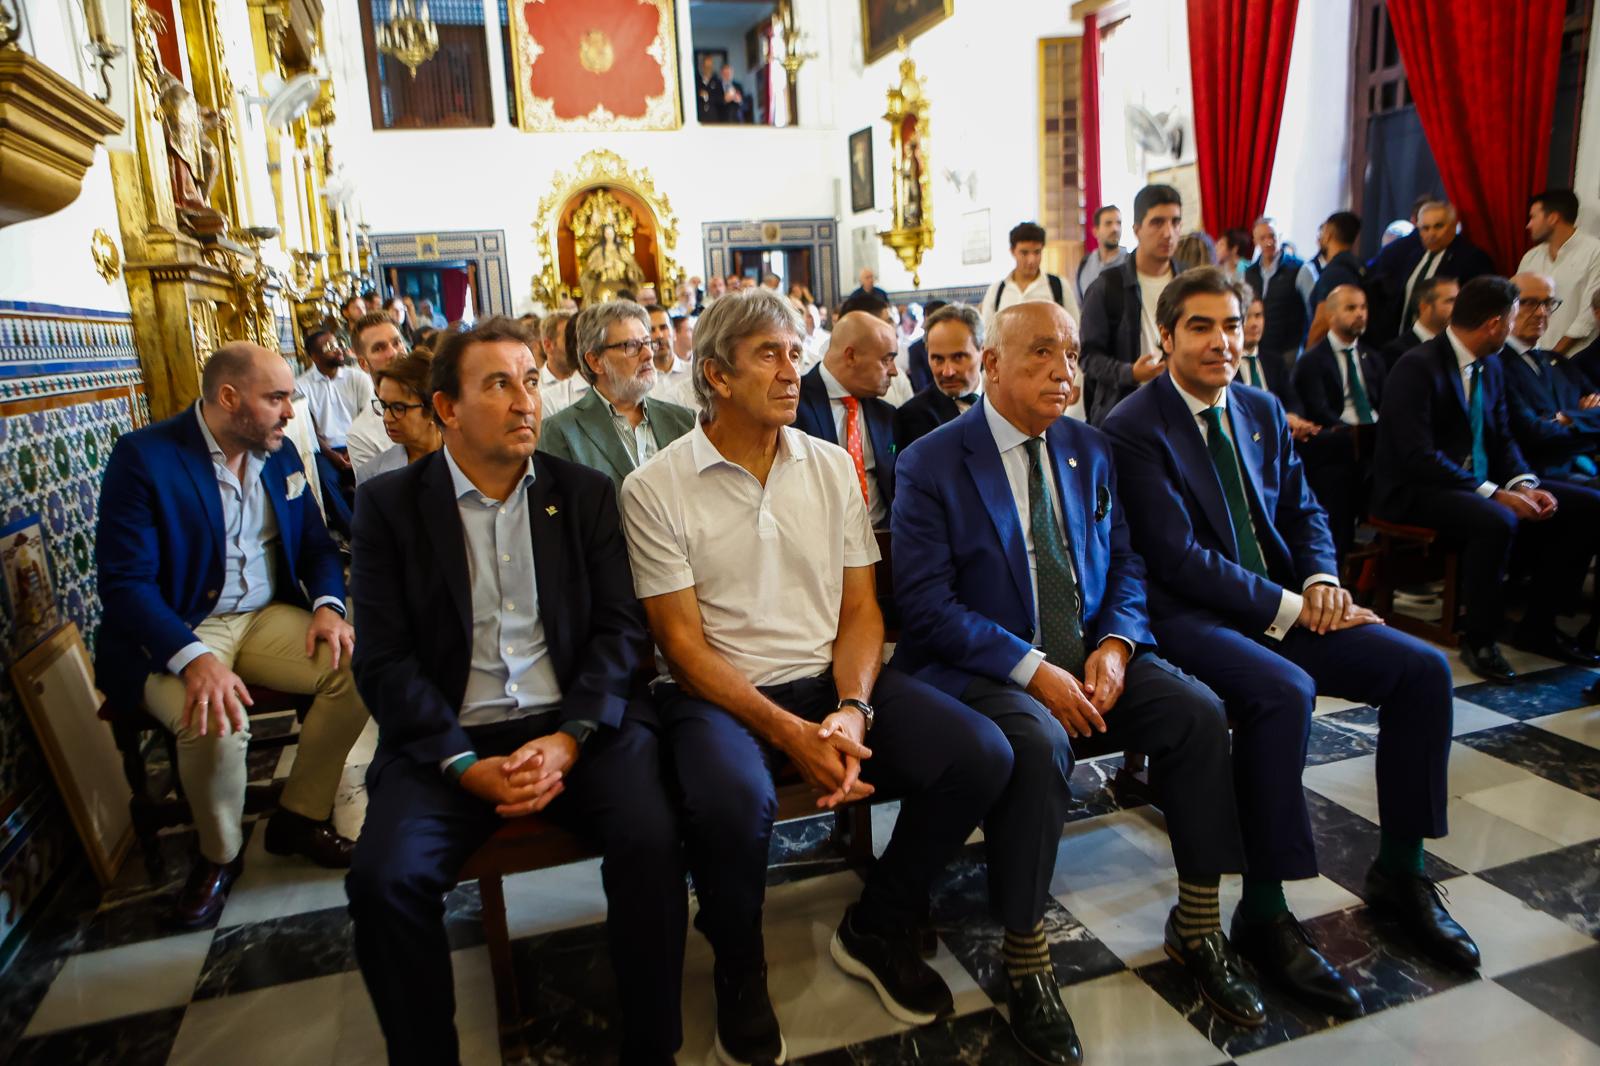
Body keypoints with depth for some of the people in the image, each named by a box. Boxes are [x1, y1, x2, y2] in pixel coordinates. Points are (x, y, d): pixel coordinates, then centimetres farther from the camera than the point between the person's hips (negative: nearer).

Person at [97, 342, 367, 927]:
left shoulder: (280, 454, 6)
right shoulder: (143, 456, -12)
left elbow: (316, 545, 11)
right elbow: (124, 582, -18)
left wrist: (327, 604, -11)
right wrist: (195, 657, -33)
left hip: (267, 616, 5)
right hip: (172, 632, -5)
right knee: (214, 721, -32)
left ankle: (299, 816, 2)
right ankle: (219, 855, 0)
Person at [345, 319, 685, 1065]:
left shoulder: (587, 494, 8)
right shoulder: (391, 505, 5)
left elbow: (622, 629, 1)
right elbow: (385, 659, -2)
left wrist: (569, 738, -15)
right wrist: (466, 765, -14)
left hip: (579, 724, 0)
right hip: (448, 737, 0)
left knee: (650, 841, -24)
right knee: (383, 878, -22)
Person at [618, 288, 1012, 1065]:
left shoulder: (832, 467, 8)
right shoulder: (655, 489, -5)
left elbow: (861, 609, 6)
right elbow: (682, 643, -8)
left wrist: (852, 711, -13)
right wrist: (789, 732, -19)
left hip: (831, 678, 4)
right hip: (719, 692, -4)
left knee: (982, 755, -16)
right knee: (731, 799, -36)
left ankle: (877, 928, 12)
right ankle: (740, 972, 1)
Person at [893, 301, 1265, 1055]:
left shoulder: (1089, 450, 11)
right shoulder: (932, 464, -8)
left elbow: (1125, 565, 12)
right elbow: (925, 602, -15)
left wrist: (1115, 644, -9)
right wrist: (1032, 670, -22)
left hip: (1091, 657, 6)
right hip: (985, 671, -5)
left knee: (1199, 712, -15)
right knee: (1036, 745, -33)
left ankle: (1196, 927, 6)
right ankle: (1025, 965, -12)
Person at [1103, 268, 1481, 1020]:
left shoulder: (1263, 412, 14)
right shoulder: (1134, 429, -10)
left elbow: (1303, 513, 18)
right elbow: (1179, 558, -17)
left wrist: (1321, 580, -3)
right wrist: (1288, 607, -16)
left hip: (1284, 606, 8)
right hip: (1188, 617, -7)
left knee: (1423, 668, -6)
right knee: (1283, 693, -33)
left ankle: (1399, 873, 11)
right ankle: (1263, 914, -17)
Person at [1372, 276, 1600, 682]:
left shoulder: (1491, 367, 12)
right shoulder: (1418, 367, -17)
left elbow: (1502, 438, 14)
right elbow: (1419, 457, -24)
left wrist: (1523, 483, -6)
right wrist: (1495, 494, -25)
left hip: (1480, 483, 9)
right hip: (1416, 491, -9)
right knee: (1497, 521, -35)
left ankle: (1537, 626, 12)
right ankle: (1478, 641, -15)